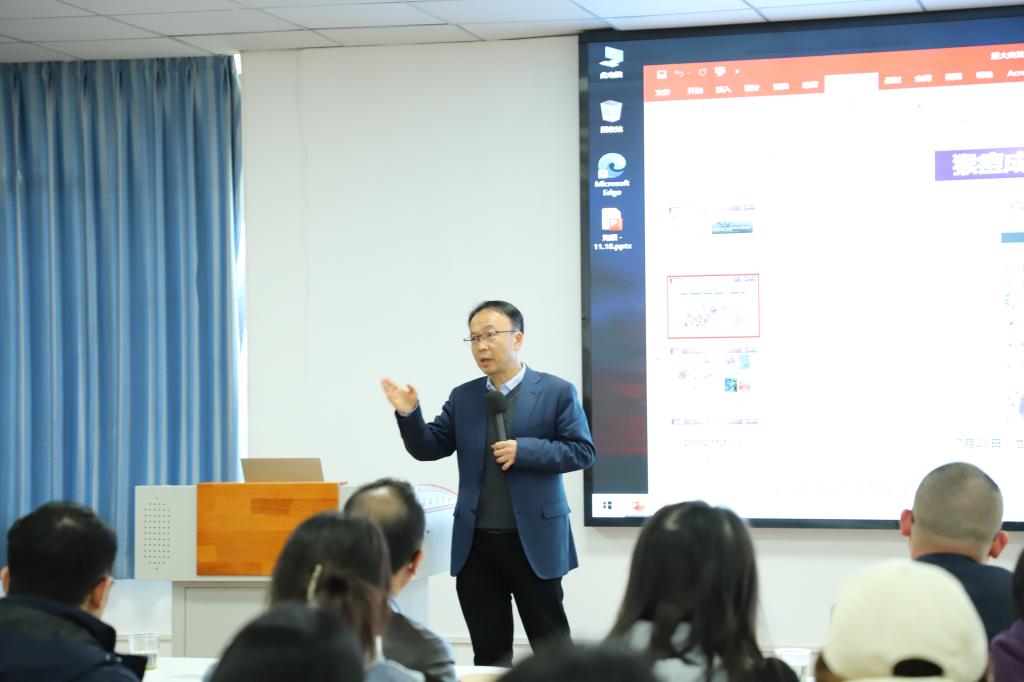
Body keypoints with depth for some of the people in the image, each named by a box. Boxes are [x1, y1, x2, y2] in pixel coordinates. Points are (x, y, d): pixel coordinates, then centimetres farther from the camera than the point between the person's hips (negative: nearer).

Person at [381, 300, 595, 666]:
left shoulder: (556, 391, -2)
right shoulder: (462, 398, 10)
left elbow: (582, 451, -7)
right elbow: (428, 448, 6)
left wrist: (524, 450, -18)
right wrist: (409, 414, -13)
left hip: (534, 539, -4)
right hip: (475, 542, 4)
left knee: (552, 645, 3)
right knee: (489, 649, 12)